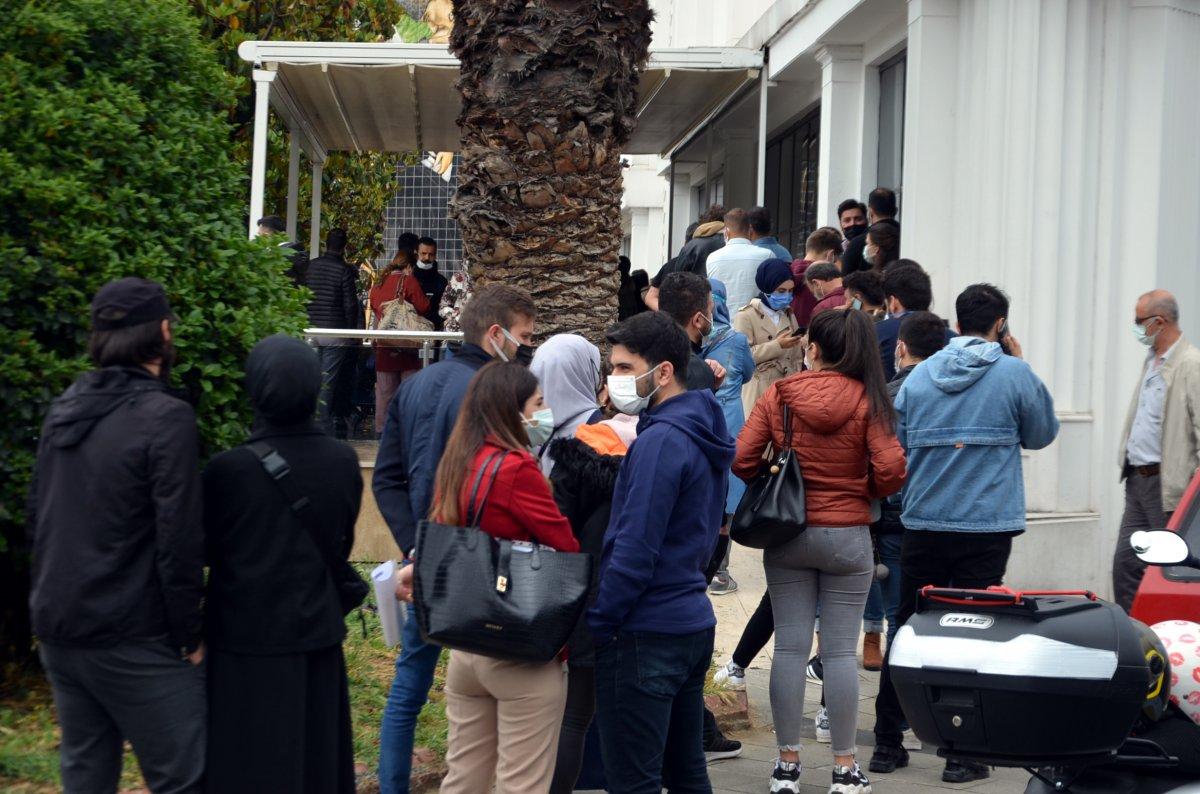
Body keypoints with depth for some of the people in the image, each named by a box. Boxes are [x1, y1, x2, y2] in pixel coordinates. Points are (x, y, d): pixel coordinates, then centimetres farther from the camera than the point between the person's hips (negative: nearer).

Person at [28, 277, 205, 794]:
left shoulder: (63, 410, 8)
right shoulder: (166, 418, -15)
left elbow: (37, 516, 15)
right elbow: (178, 539, -17)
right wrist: (188, 635, -8)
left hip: (58, 632, 8)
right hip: (132, 640, -8)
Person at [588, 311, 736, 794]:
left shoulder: (660, 442, -18)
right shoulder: (701, 435, 12)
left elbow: (634, 552, -21)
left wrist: (596, 626, -15)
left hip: (646, 633, -10)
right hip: (692, 622, 10)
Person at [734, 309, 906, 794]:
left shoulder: (777, 397, -4)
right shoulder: (867, 399, -7)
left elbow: (741, 459, -9)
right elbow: (890, 468, -14)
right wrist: (867, 493, 6)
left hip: (787, 535, 1)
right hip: (847, 536, -1)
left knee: (790, 646, 7)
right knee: (840, 650, 4)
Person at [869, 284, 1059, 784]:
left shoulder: (918, 376, 4)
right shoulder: (1014, 375, -6)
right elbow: (1042, 434, 9)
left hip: (923, 524, 3)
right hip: (988, 527, -3)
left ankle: (887, 743, 15)